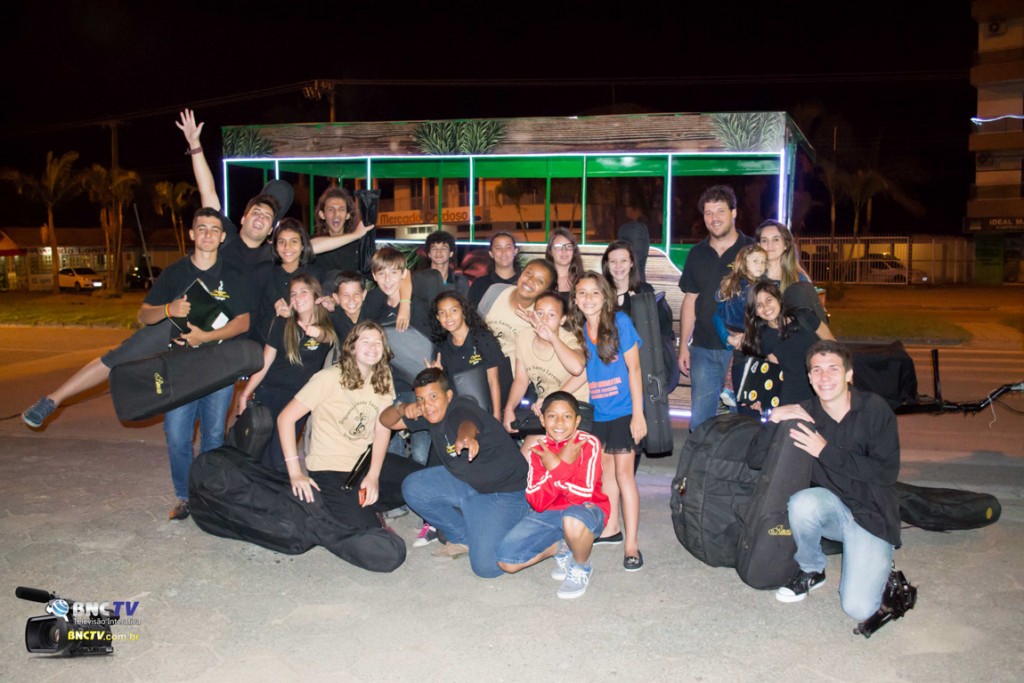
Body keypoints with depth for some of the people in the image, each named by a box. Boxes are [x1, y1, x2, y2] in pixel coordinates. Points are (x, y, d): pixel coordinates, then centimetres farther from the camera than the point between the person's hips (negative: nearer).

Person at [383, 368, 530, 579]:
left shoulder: (461, 409, -26)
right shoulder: (430, 415, -2)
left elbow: (468, 424, -51)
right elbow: (386, 421, 6)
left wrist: (466, 437, -76)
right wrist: (401, 409, -18)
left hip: (504, 492, -8)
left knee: (486, 566, -20)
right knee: (413, 488, -5)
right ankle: (463, 538, 12)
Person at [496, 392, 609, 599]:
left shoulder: (588, 444, -14)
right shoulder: (537, 449, -4)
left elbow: (584, 495, -23)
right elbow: (536, 502, -15)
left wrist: (555, 467, -28)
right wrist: (562, 465, -26)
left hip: (584, 510, -4)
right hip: (547, 515, 4)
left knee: (572, 521, -41)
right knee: (506, 561, -11)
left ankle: (582, 567, -8)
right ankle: (560, 548, 13)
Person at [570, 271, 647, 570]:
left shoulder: (620, 322, -12)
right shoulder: (578, 329, 1)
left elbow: (634, 369, -10)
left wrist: (638, 413, -13)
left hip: (623, 409, -5)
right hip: (596, 411, 5)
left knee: (623, 471, -6)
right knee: (605, 469, 14)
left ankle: (631, 544, 0)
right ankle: (612, 528, 30)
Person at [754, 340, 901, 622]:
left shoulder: (875, 409, -10)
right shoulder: (803, 414, -4)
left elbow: (887, 471, -17)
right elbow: (756, 460, -7)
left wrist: (826, 451, -22)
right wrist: (773, 420, -24)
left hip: (872, 514, -2)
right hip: (831, 508, 3)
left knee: (858, 608, -19)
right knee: (802, 502, -34)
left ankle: (880, 567, 16)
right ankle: (810, 570, -4)